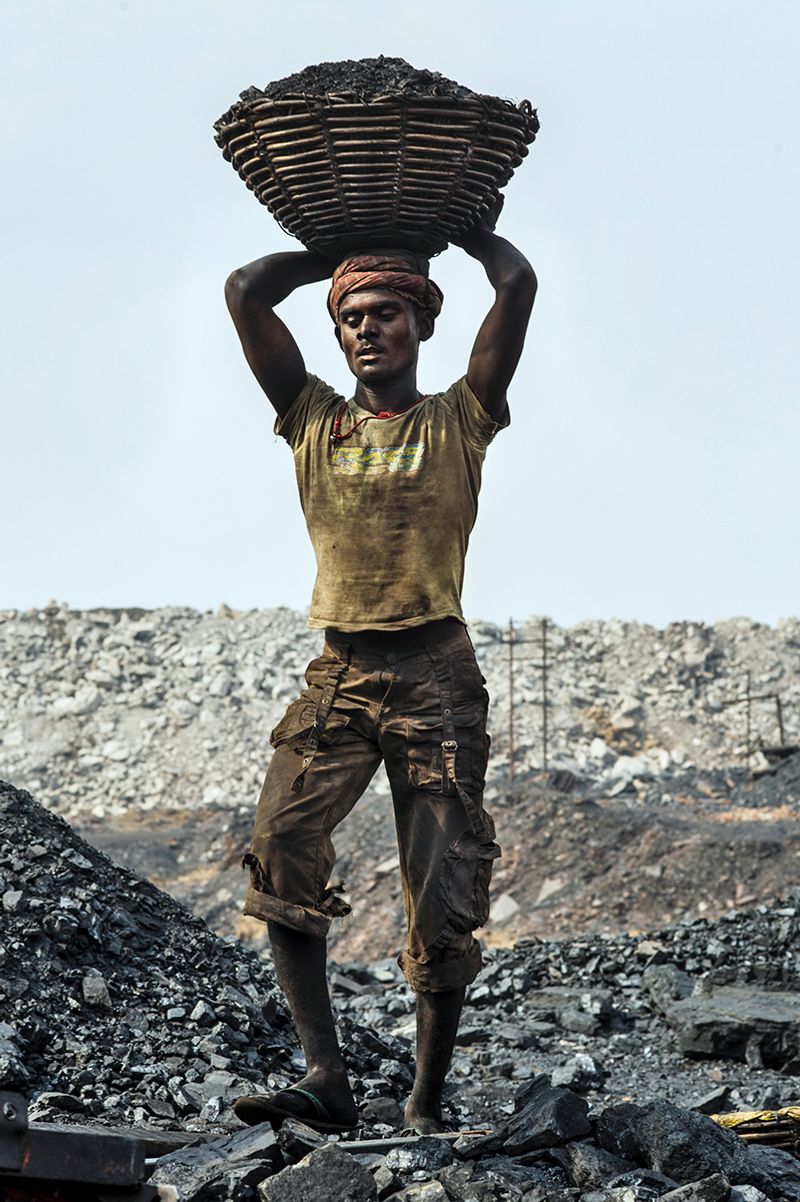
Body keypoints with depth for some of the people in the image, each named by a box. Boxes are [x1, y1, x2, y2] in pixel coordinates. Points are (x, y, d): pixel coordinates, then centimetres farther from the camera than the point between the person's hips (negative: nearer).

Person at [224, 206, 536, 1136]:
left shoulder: (458, 421, 8)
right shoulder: (314, 420, 14)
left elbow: (518, 285, -1)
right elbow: (245, 291, 10)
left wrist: (470, 231, 17)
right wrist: (341, 247, 20)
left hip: (437, 679, -2)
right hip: (340, 675, 2)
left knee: (442, 902, -5)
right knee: (281, 850, -20)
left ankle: (426, 1104, 6)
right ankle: (325, 1076, -20)